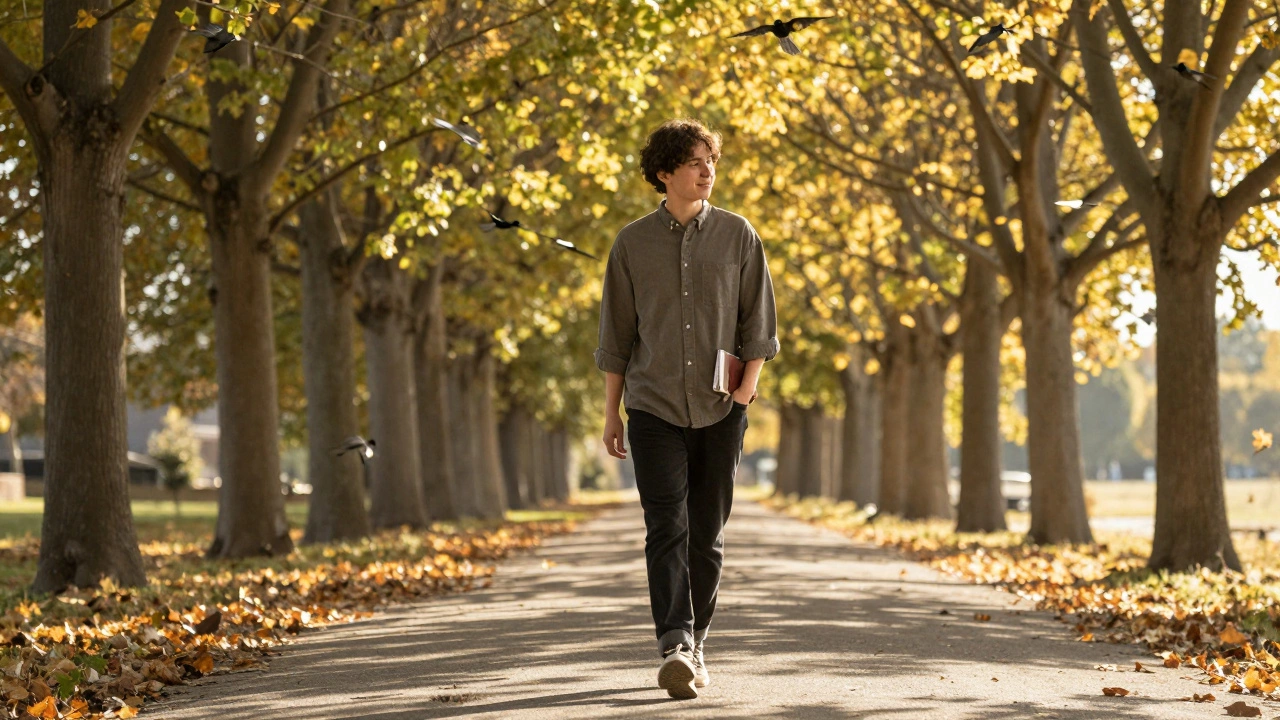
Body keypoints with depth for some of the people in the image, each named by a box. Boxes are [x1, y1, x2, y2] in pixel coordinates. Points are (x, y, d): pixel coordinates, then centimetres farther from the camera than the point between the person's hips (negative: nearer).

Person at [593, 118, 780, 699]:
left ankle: (694, 646, 16)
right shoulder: (633, 244, 4)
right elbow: (616, 335, 9)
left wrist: (746, 389, -5)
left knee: (706, 535, 5)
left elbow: (758, 323, 6)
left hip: (720, 410, 1)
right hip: (654, 406, -1)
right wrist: (611, 413, 8)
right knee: (666, 528, -13)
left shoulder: (737, 236, 5)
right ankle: (676, 646, -23)